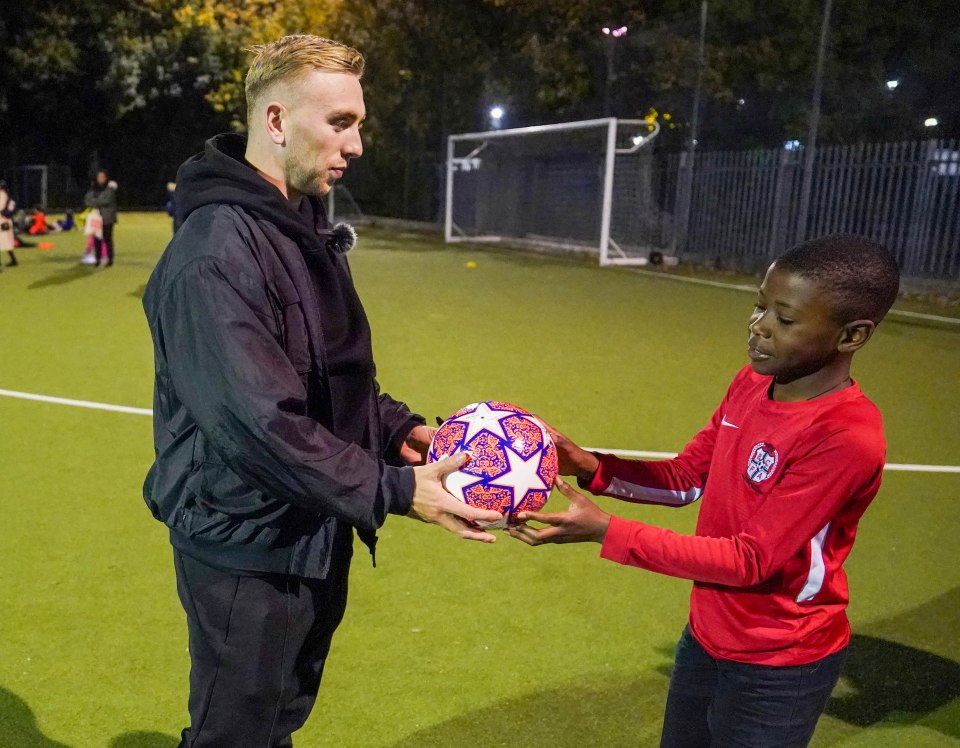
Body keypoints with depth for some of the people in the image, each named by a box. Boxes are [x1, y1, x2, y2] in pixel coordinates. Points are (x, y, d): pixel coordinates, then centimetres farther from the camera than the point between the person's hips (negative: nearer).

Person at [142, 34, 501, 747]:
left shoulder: (307, 229, 9)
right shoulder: (216, 251, -23)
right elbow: (259, 423, -29)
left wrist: (397, 427, -1)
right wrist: (394, 490, -24)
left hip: (317, 541, 9)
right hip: (247, 554, -9)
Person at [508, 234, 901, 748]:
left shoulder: (847, 437, -28)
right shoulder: (753, 381, -4)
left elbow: (750, 560, -28)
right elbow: (686, 478, 3)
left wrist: (604, 531, -32)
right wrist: (591, 468, -13)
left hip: (777, 669, -7)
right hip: (706, 634, 7)